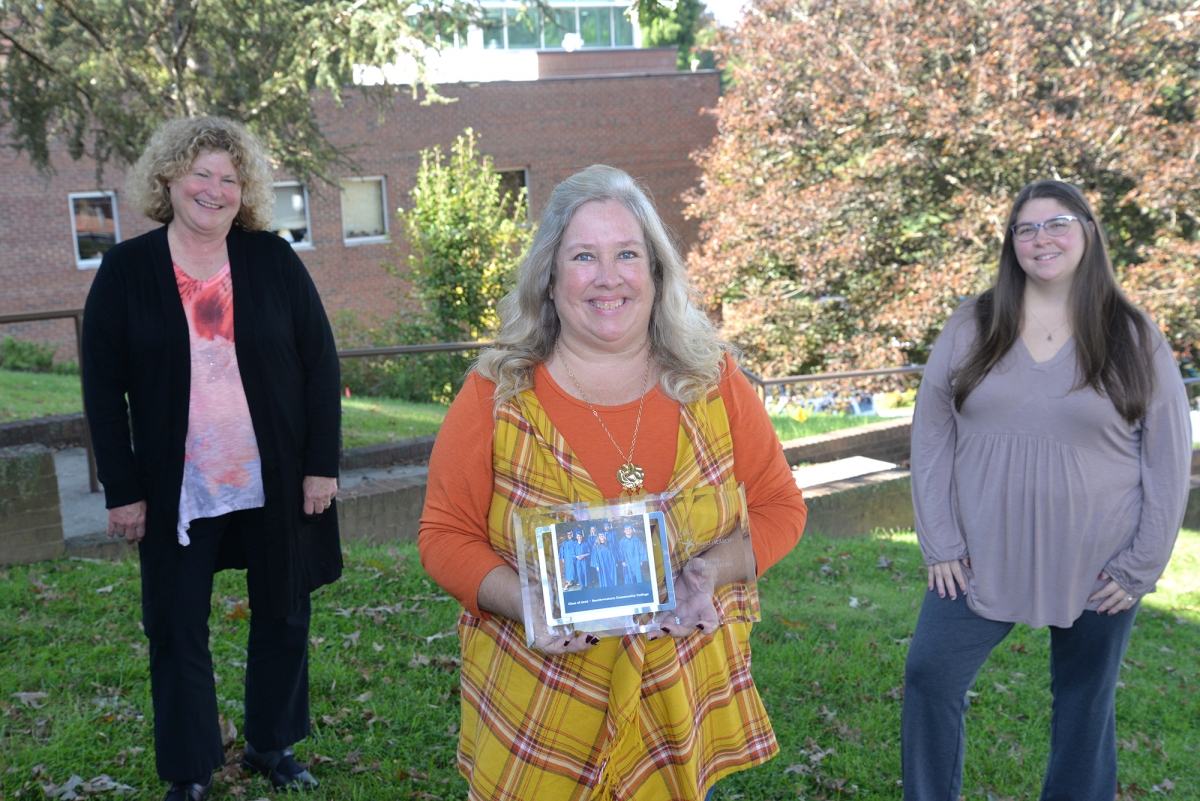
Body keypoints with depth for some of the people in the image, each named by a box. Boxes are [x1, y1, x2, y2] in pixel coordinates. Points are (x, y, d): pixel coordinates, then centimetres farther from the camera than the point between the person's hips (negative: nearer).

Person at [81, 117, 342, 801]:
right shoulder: (127, 270, -2)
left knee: (283, 617, 13)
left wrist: (322, 464, -4)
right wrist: (123, 490, -4)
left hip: (278, 486, 1)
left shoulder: (274, 260, -1)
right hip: (179, 490, -1)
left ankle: (273, 746, 34)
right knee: (178, 629, 6)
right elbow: (103, 388, 0)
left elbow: (321, 363, 0)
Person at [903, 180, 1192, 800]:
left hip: (1096, 569, -1)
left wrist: (1141, 568, -5)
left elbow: (1168, 459, -1)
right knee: (929, 677, 0)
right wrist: (940, 544, -3)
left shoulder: (1134, 339, -3)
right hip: (983, 559, 1)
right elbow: (931, 435, 1)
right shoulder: (970, 329, 0)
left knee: (1085, 705, 12)